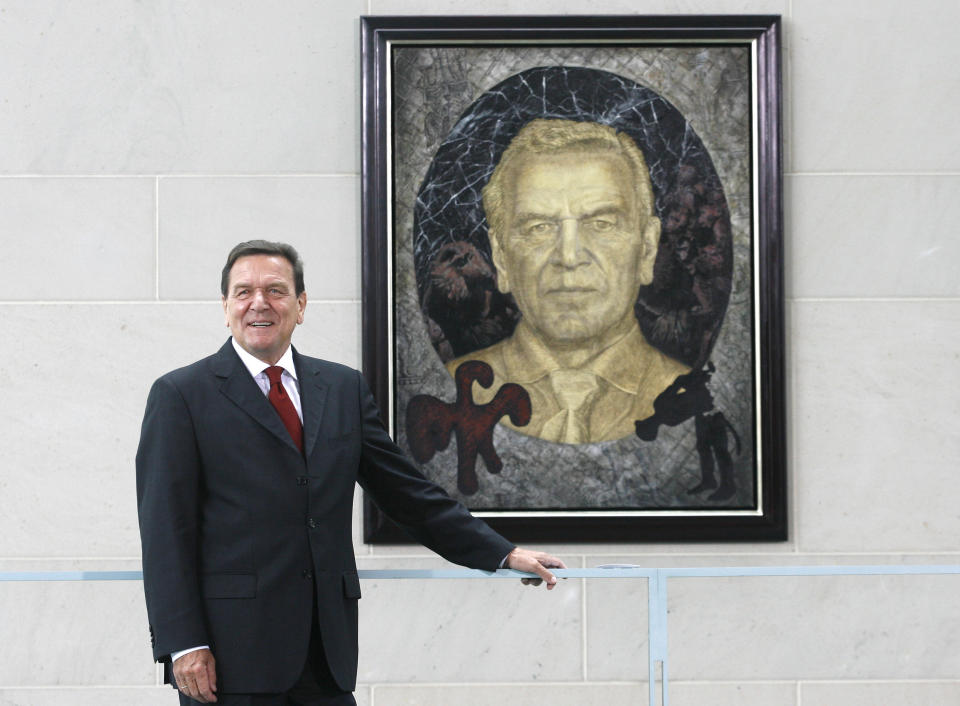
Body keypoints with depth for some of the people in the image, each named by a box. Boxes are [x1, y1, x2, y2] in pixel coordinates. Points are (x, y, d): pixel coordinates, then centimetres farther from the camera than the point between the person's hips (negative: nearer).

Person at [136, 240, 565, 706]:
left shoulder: (343, 389, 14)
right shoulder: (181, 395, 1)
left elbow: (406, 492, 18)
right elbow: (166, 531, -4)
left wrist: (504, 555, 15)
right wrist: (183, 644, -12)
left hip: (326, 652, 4)